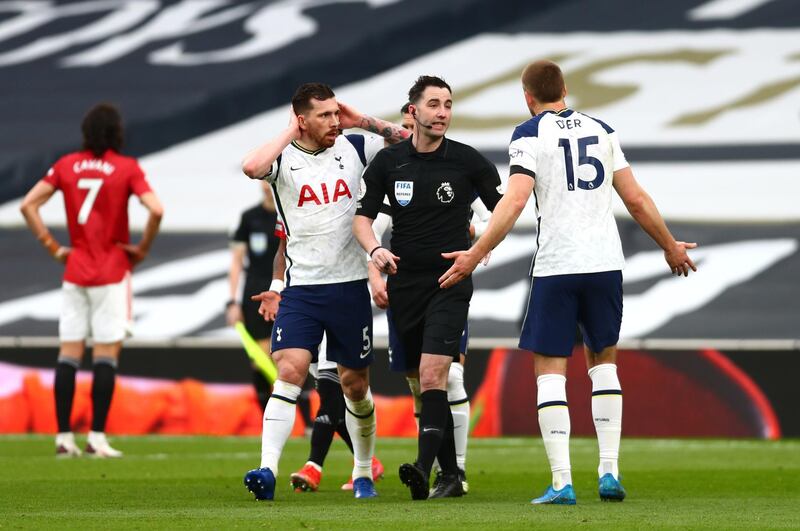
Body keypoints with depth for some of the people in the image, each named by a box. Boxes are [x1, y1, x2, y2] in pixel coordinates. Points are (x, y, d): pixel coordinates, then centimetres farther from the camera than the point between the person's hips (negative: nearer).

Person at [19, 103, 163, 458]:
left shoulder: (66, 165, 5)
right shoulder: (126, 168, -6)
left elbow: (28, 205, 3)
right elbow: (156, 210, -17)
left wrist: (53, 248, 7)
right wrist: (142, 249, -4)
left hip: (75, 271, 3)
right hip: (112, 274, -3)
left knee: (69, 354, 5)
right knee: (106, 354, -1)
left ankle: (64, 438, 3)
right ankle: (96, 438, -6)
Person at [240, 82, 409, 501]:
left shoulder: (353, 148, 4)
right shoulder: (283, 157, -5)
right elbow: (251, 166, -27)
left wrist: (361, 120, 1)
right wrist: (291, 133, -14)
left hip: (350, 285, 3)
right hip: (301, 288, -3)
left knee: (354, 383, 10)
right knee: (291, 370, -18)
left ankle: (363, 473, 26)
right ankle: (268, 470, -23)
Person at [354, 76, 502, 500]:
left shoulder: (467, 160, -3)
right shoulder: (388, 161, 4)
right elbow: (363, 216, 7)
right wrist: (374, 249, -13)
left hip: (450, 282, -4)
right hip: (404, 282, 4)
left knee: (433, 375, -19)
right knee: (423, 383, 7)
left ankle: (423, 468, -29)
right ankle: (450, 474, 17)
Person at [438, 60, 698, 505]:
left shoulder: (529, 134, -1)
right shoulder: (602, 130, 13)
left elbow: (515, 202, -13)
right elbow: (637, 200, 13)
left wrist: (474, 256, -10)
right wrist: (671, 247, 26)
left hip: (556, 267, -4)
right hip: (606, 263, 4)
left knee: (550, 370, 1)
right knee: (603, 361, 18)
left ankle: (562, 482, -8)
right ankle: (609, 471, 9)